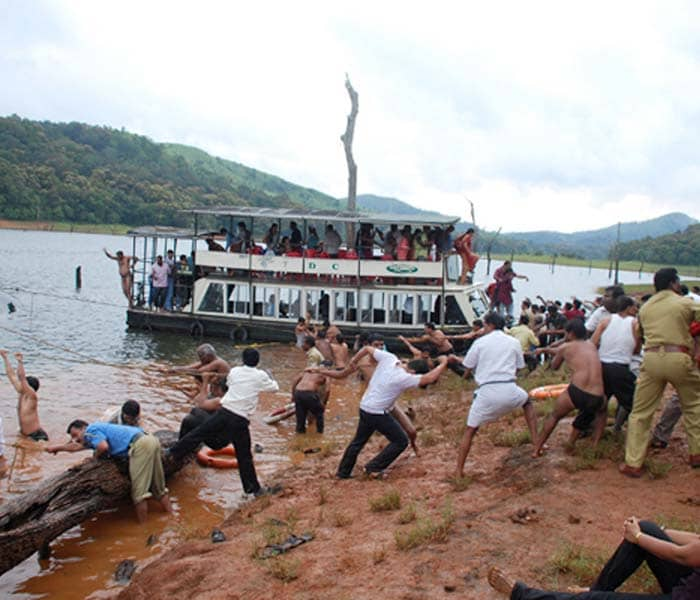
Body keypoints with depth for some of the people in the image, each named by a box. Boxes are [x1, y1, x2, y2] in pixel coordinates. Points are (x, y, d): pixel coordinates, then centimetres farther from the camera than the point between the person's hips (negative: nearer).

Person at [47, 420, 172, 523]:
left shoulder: (90, 430, 3)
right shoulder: (98, 430, 32)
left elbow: (103, 446, -17)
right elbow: (75, 447, 49)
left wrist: (96, 456, 5)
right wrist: (57, 447, 61)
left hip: (140, 445, -10)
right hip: (152, 440, 10)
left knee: (139, 491, -4)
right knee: (159, 488, 17)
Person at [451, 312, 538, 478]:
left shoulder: (480, 342, 6)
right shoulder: (514, 342, 13)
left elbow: (467, 369, 8)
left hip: (487, 392, -2)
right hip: (510, 390, 2)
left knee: (470, 430, 11)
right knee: (527, 402, 35)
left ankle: (459, 471, 10)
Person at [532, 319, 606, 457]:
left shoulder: (565, 347, 11)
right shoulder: (591, 345, 24)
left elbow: (554, 366, 31)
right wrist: (545, 350, 55)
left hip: (576, 393, -3)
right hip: (596, 398, 3)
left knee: (554, 416, 25)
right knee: (601, 411, 38)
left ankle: (537, 449, 29)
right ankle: (595, 446, 27)